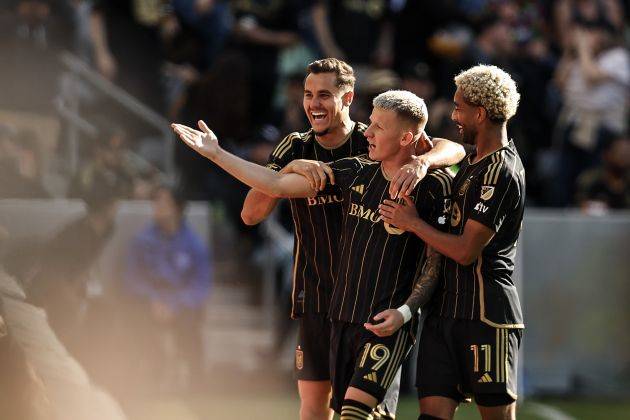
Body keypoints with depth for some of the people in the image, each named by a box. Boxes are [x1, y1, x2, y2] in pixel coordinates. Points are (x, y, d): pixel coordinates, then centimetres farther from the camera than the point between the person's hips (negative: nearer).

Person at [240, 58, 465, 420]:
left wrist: (421, 162, -36)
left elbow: (453, 149, -13)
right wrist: (290, 169, -22)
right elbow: (252, 214, -6)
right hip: (317, 297, 3)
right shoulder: (296, 149, 4)